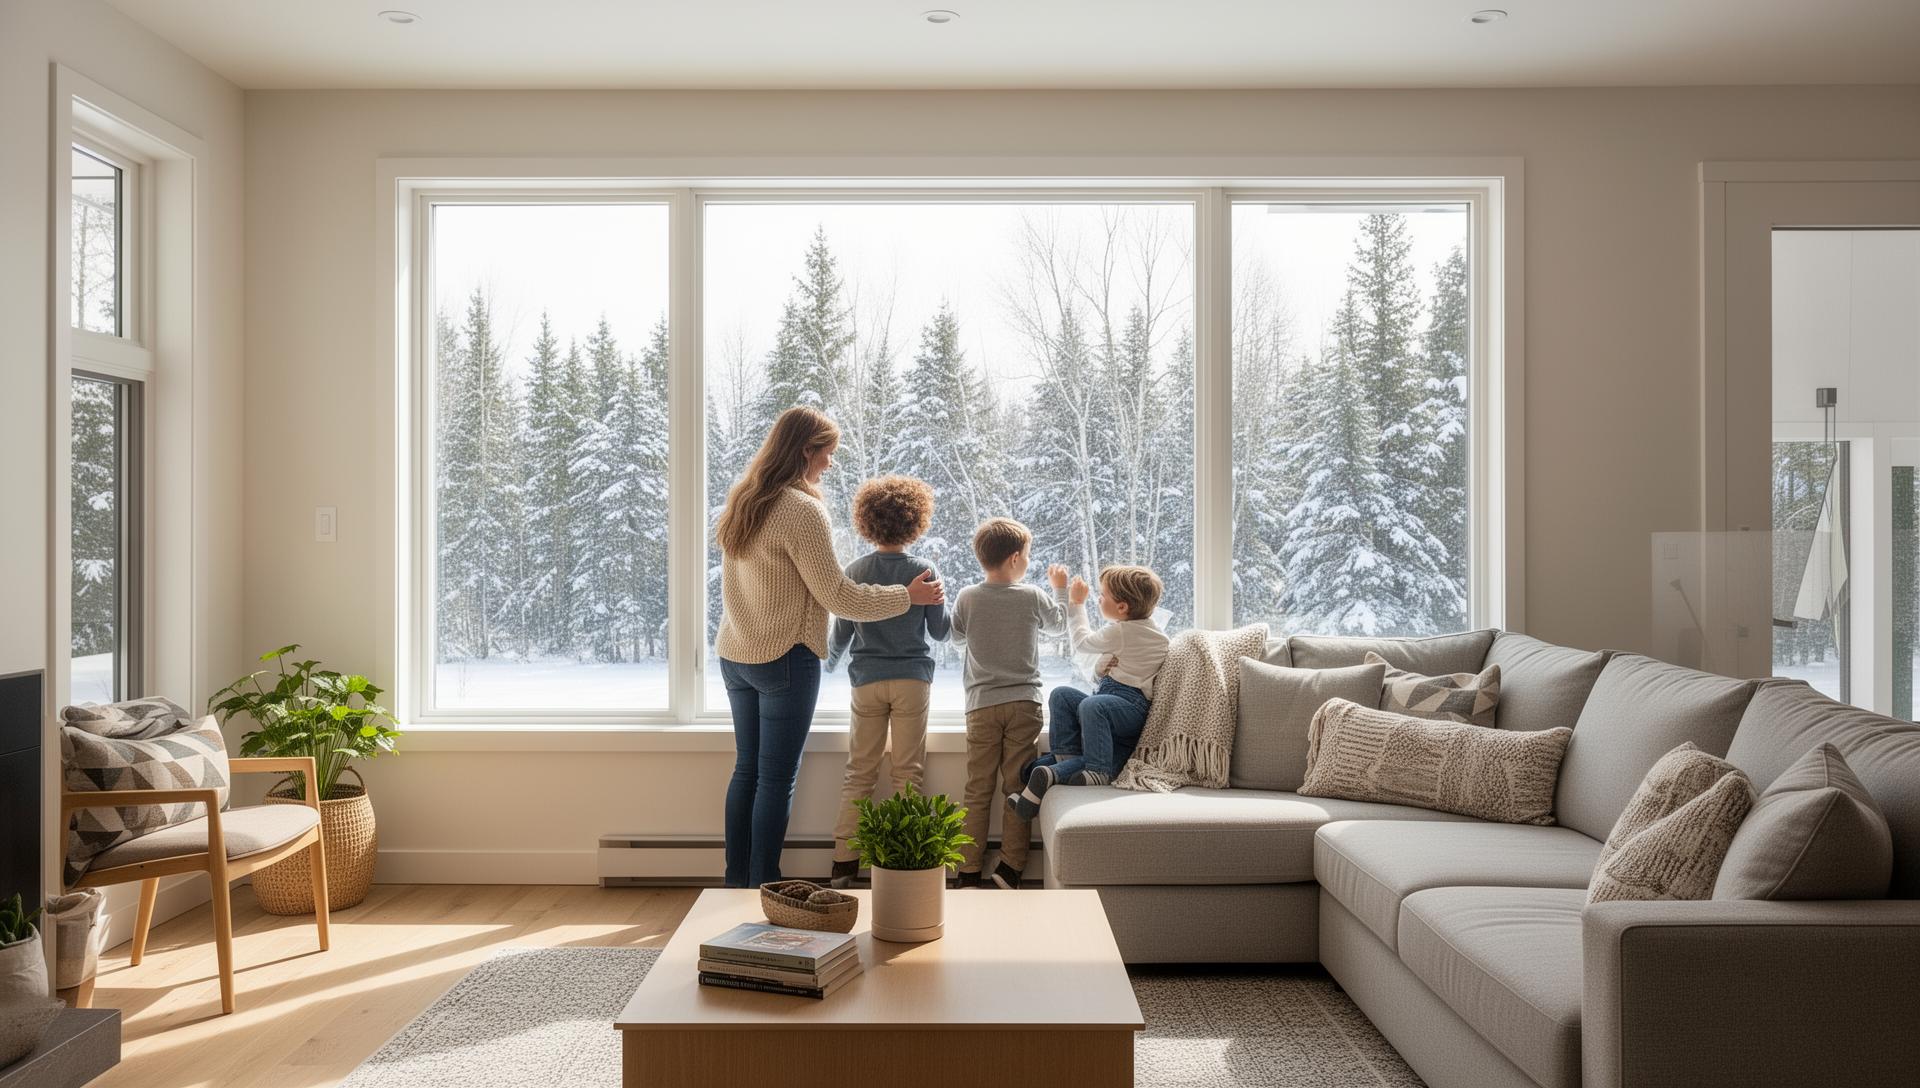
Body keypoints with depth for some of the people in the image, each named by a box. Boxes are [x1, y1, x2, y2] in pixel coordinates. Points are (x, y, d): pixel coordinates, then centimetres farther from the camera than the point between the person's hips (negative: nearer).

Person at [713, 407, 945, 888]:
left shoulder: (742, 502, 9)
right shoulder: (802, 510, -17)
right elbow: (838, 596, -16)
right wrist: (908, 596, -8)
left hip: (735, 654, 8)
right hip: (784, 659, -8)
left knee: (747, 769, 15)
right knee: (777, 778, 0)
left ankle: (736, 881, 21)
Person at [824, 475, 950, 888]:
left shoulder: (855, 571, -1)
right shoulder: (922, 571, -6)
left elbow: (841, 633, 5)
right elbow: (940, 631, 2)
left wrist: (830, 664, 26)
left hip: (866, 680, 2)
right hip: (912, 679, -1)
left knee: (859, 773, 8)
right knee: (909, 772, 4)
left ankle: (843, 862, 7)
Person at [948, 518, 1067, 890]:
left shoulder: (967, 598, -4)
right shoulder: (1034, 597, -4)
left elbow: (957, 638, 13)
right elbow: (1058, 626, 17)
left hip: (982, 705, 1)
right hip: (1024, 702, -1)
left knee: (978, 791, 5)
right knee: (1018, 788, 6)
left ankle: (969, 872, 6)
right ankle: (1010, 866, 5)